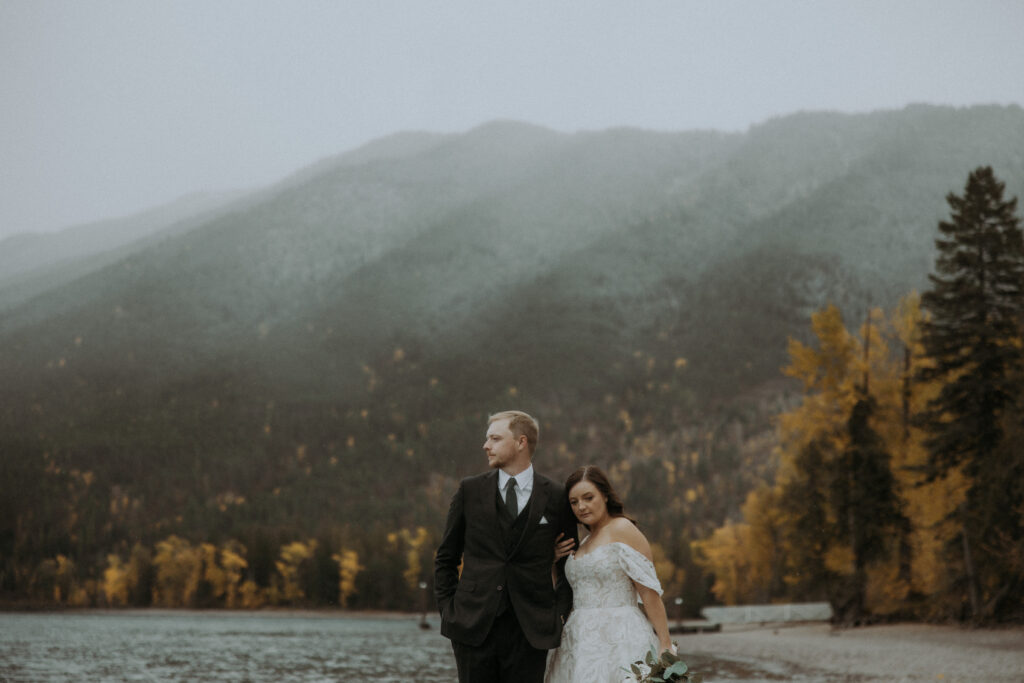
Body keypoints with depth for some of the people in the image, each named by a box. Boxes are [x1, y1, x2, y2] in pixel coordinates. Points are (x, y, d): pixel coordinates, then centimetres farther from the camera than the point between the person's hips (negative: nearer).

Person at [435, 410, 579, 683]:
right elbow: (446, 557, 12)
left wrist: (560, 613, 2)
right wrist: (447, 608, 3)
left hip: (529, 629, -1)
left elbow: (568, 564, 12)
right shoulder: (470, 490, 6)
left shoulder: (556, 497, 3)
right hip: (473, 626, 1)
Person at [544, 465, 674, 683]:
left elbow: (650, 591, -12)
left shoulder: (623, 530, -6)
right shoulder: (585, 541, 19)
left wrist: (665, 646, -17)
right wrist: (553, 559, 8)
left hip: (618, 639, -7)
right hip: (585, 644, 7)